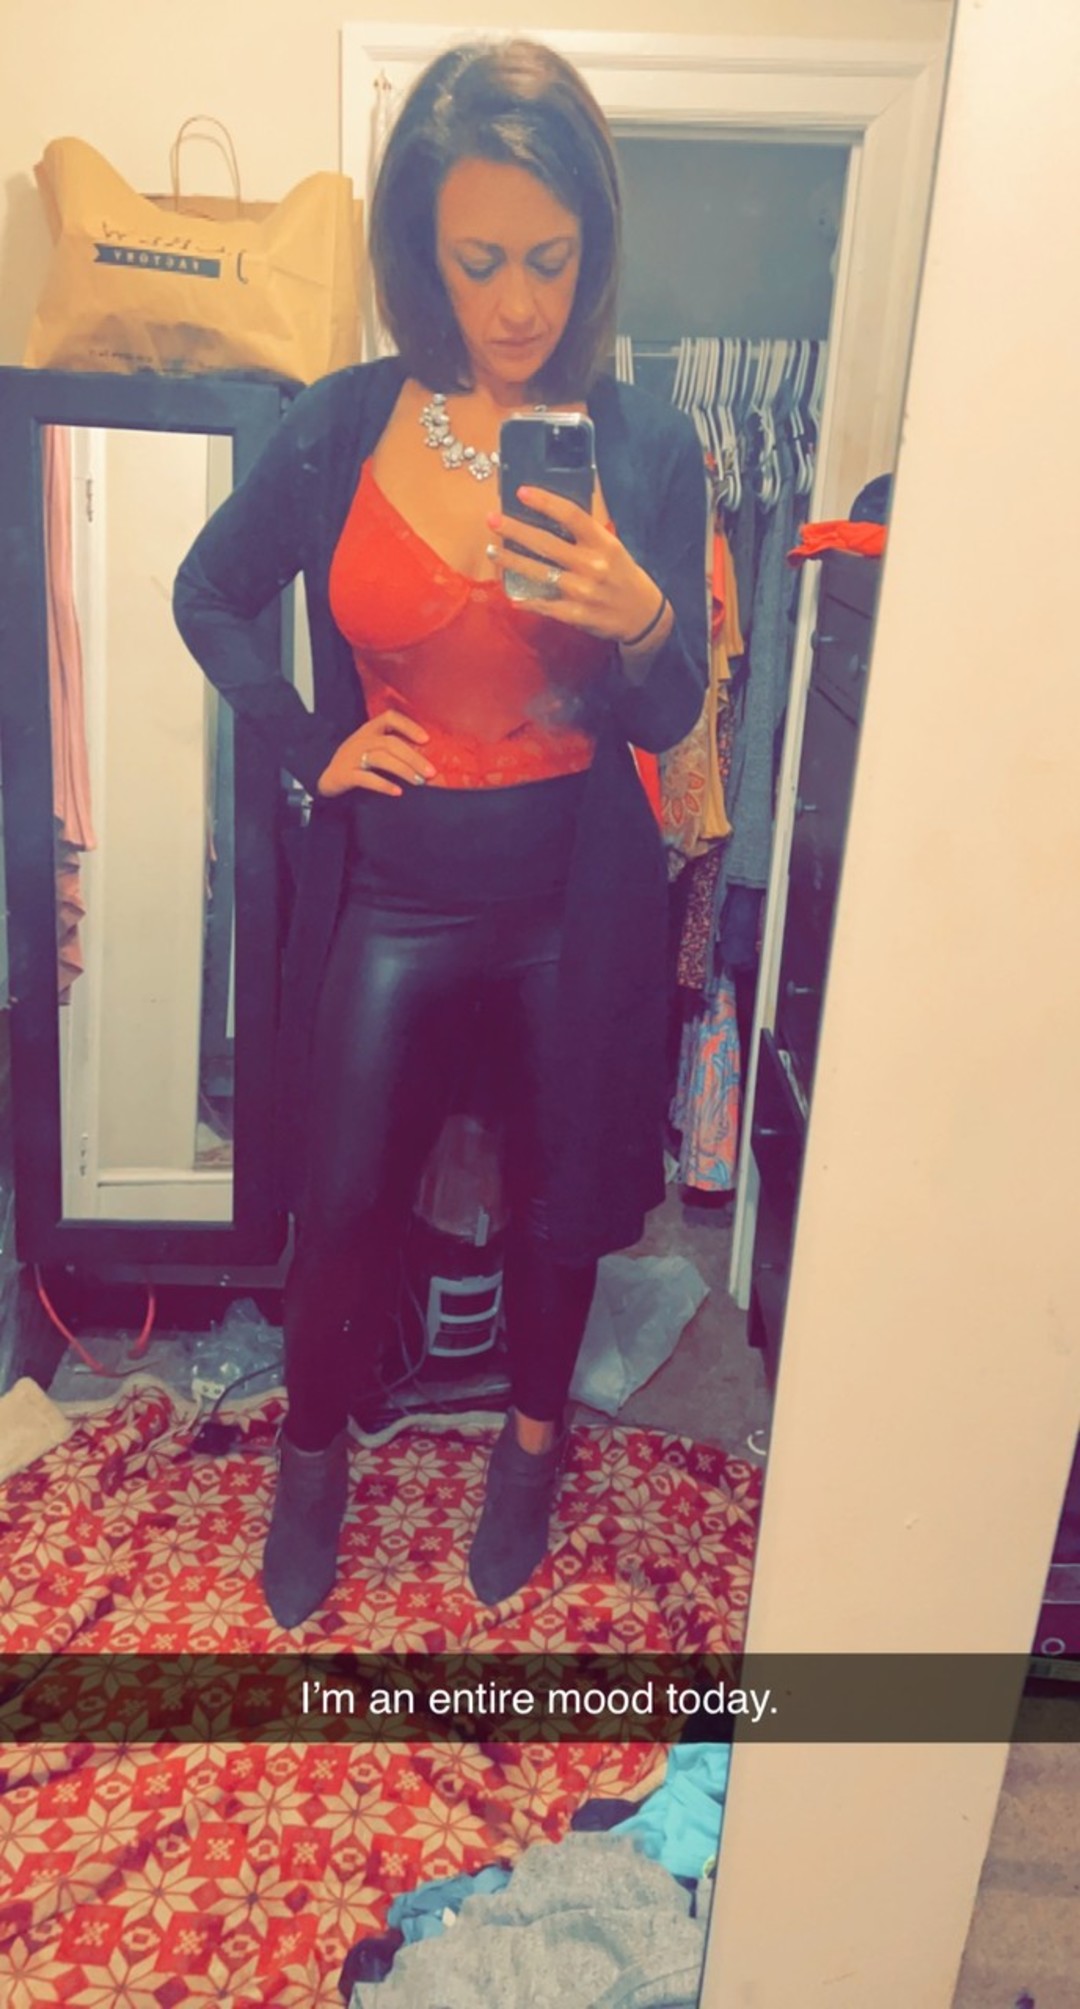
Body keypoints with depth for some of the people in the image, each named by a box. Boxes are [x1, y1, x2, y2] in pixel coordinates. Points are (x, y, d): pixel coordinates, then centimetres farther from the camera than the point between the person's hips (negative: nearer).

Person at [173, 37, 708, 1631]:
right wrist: (310, 745, -2)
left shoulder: (644, 445, -5)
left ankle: (532, 1437, 44)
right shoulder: (346, 423, -3)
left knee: (558, 1193, 15)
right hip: (391, 888, 1)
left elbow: (668, 720, -7)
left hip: (572, 893, 0)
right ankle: (316, 1453, 39)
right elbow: (209, 594, 10)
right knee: (344, 1200, 9)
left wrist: (641, 621, -28)